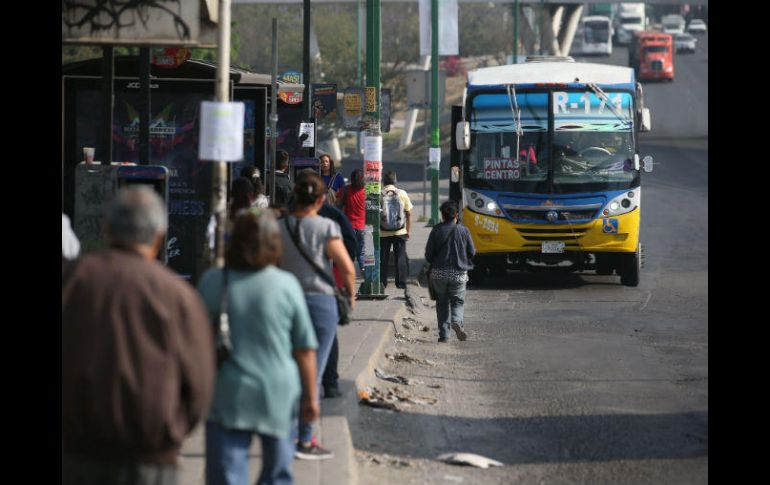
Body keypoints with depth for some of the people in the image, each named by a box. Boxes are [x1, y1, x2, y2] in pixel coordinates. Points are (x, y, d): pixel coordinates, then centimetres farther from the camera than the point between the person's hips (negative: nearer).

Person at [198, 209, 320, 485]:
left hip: (226, 397, 0)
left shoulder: (211, 282, -5)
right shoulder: (286, 285, -7)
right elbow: (305, 348, -2)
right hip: (277, 394, 0)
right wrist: (311, 396, 9)